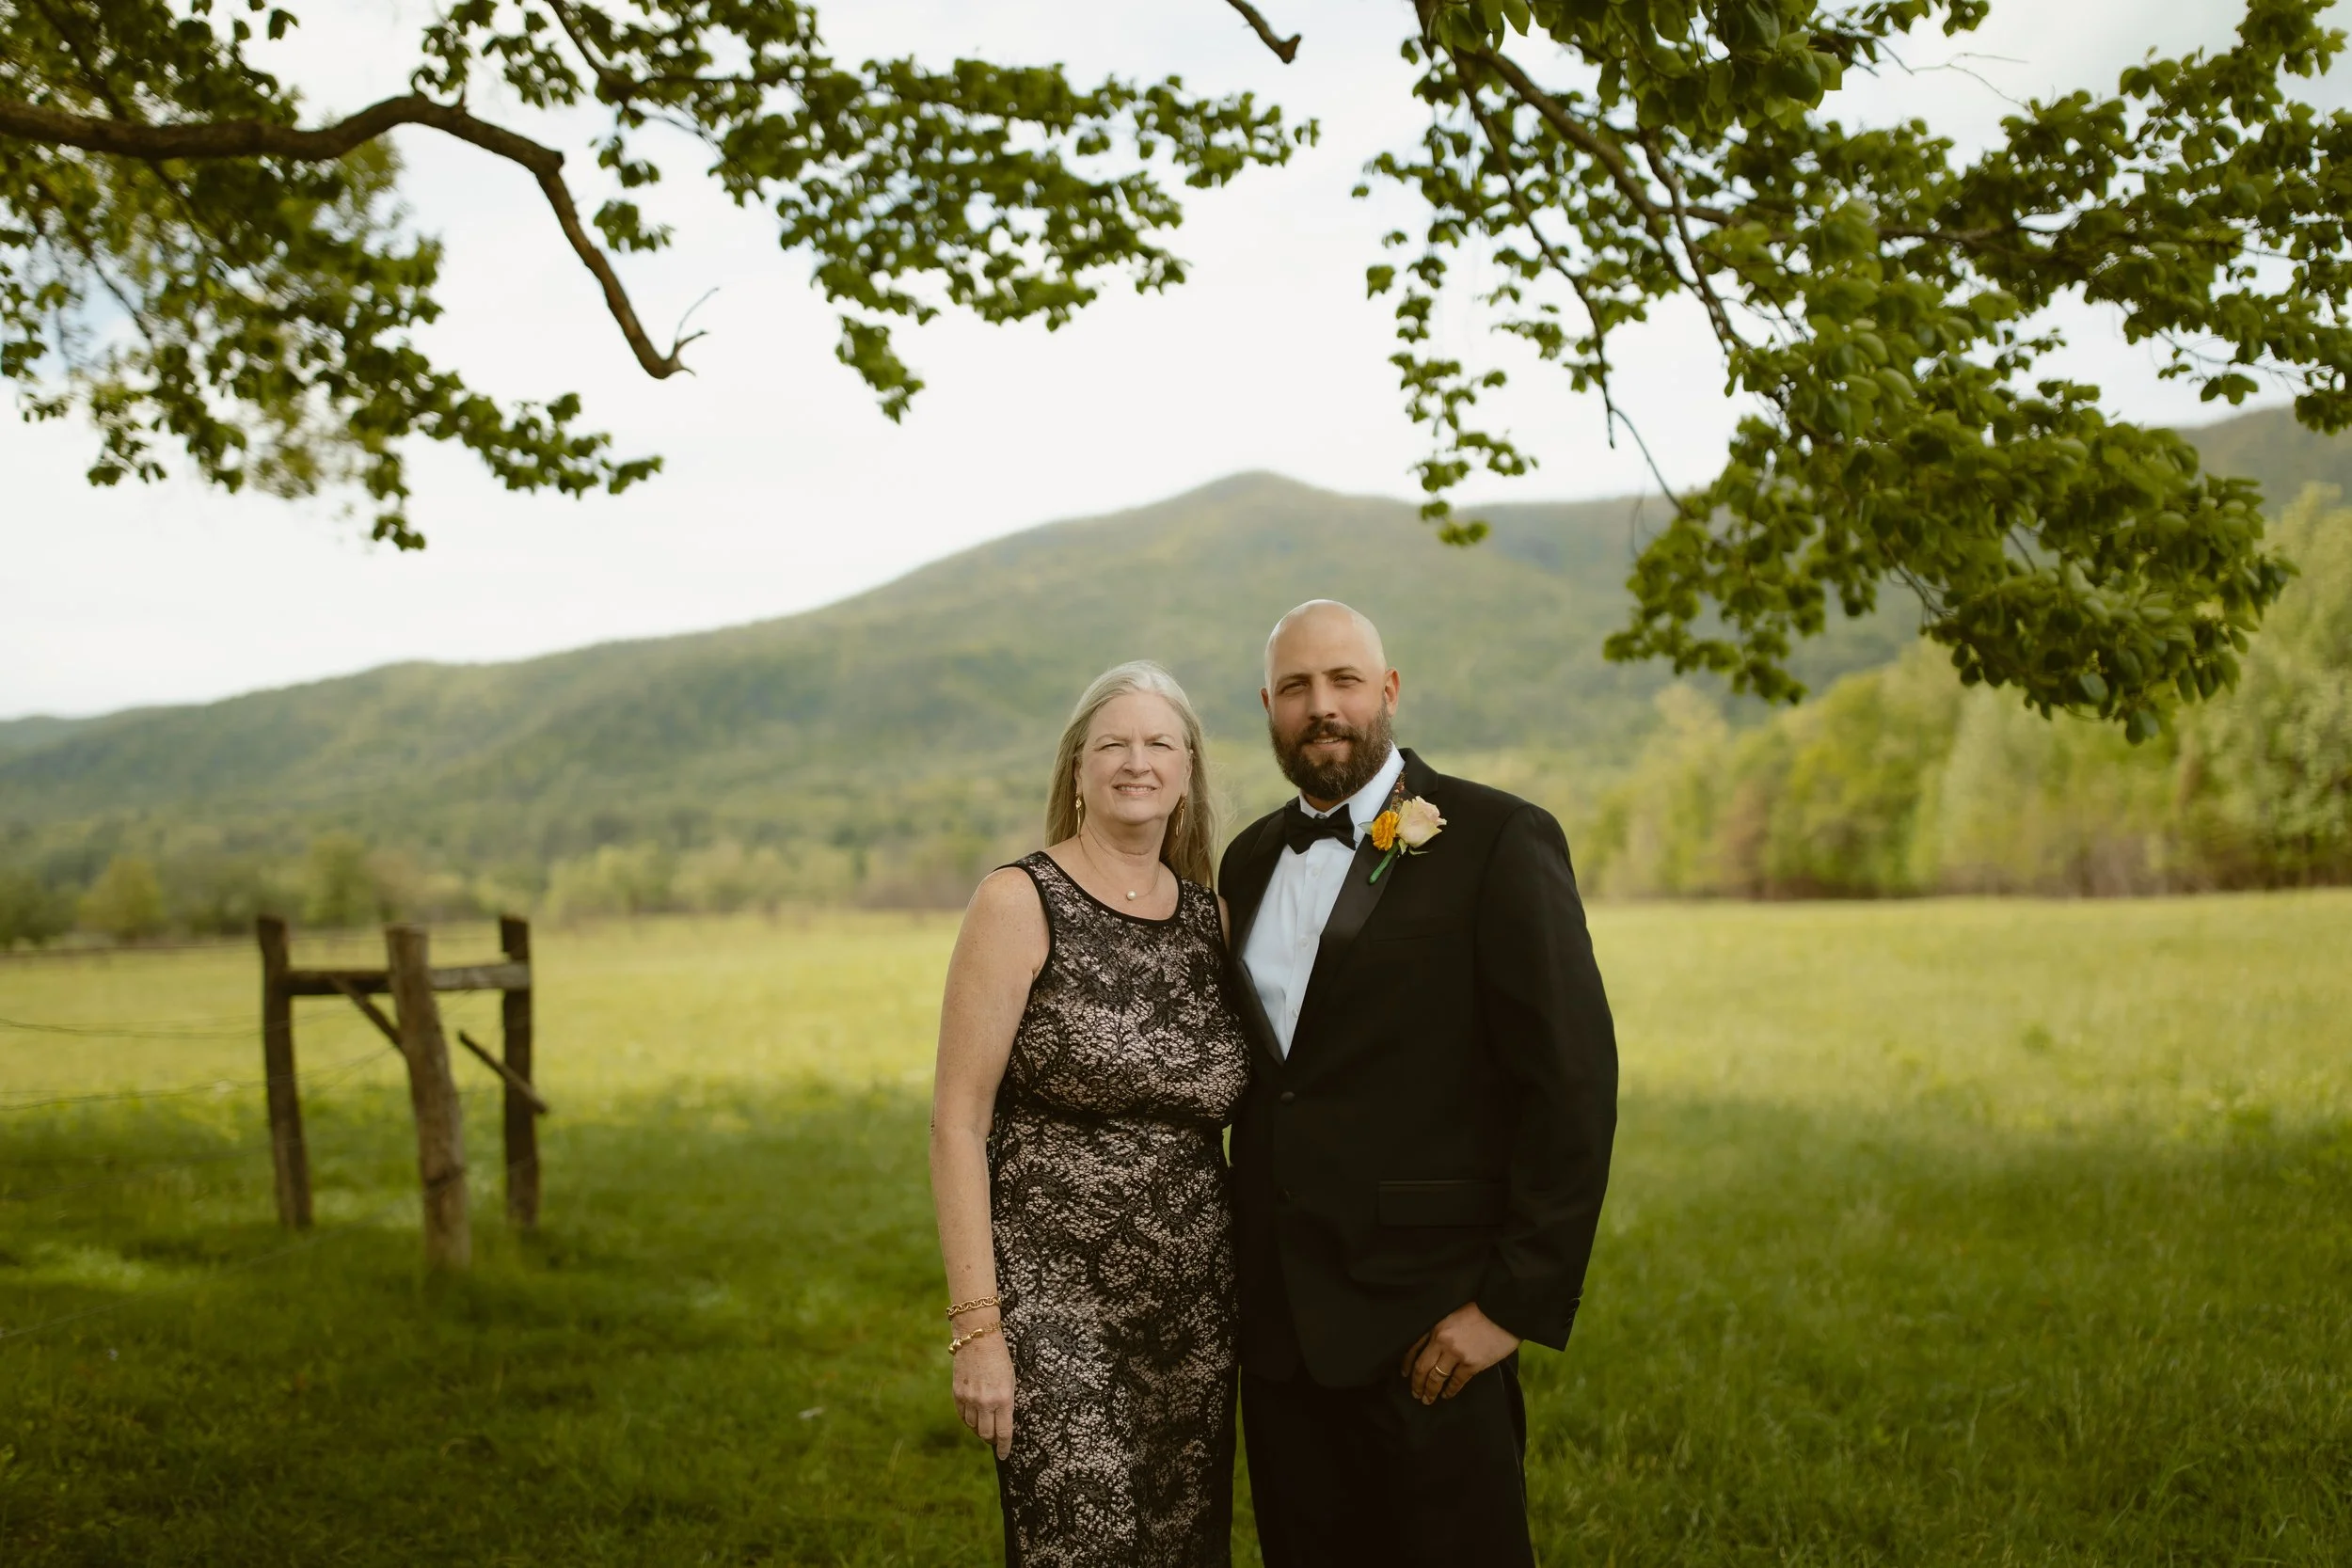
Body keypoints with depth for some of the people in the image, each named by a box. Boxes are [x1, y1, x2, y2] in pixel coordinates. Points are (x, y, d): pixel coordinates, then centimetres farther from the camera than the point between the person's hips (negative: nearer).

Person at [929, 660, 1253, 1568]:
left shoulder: (1210, 918, 8)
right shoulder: (1020, 904, -7)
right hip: (1055, 1306, -5)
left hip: (1195, 1312, 5)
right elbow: (957, 1123, -10)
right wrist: (976, 1327, -14)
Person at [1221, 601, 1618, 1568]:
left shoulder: (1498, 843, -8)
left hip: (1427, 1325, -6)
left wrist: (1519, 1304, -15)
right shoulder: (1250, 859, 12)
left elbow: (1574, 1083, -13)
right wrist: (1240, 1264, 9)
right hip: (1280, 1320, 6)